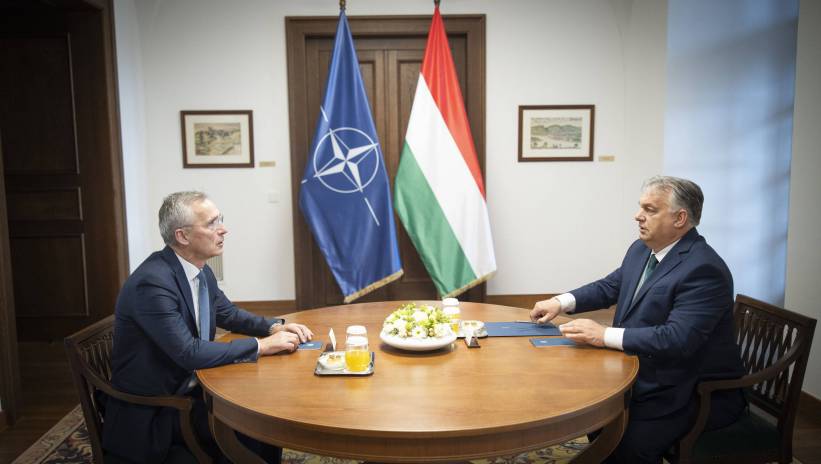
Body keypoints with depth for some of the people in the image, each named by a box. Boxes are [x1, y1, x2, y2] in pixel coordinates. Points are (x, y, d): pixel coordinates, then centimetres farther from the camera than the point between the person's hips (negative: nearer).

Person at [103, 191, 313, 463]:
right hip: (153, 409, -7)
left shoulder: (202, 271, 0)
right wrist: (262, 345, -22)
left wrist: (275, 327, -3)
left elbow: (228, 314, 15)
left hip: (191, 388, 8)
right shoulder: (152, 282, -26)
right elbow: (189, 353, -29)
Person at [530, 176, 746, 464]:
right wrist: (561, 302, -1)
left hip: (693, 393, -8)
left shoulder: (703, 269, -23)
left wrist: (604, 335, -31)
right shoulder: (641, 250, 3)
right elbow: (609, 287, 15)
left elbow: (678, 339, -31)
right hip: (646, 380, 8)